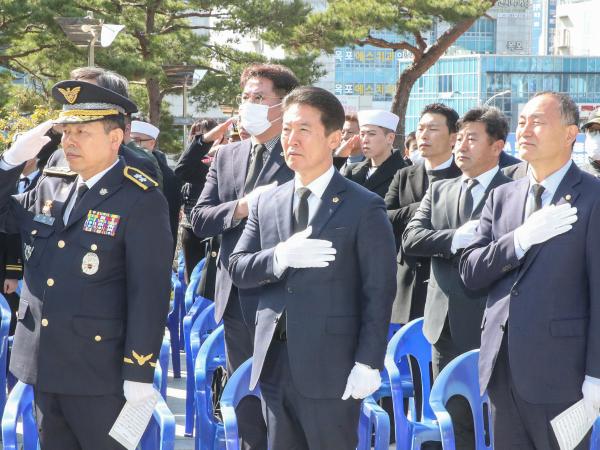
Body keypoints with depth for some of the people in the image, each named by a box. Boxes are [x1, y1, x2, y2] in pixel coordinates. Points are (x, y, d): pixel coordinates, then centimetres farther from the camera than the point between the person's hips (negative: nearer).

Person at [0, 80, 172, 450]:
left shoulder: (141, 200, -12)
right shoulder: (52, 187, 9)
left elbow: (150, 292, -14)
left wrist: (139, 374, -17)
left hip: (98, 372, -7)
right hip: (44, 365, 7)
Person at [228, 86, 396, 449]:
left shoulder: (364, 207, -5)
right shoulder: (267, 204, 12)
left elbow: (379, 292, -8)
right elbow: (238, 269, 7)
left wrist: (368, 364, -14)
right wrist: (281, 256, -13)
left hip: (330, 366, -5)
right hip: (275, 363, 5)